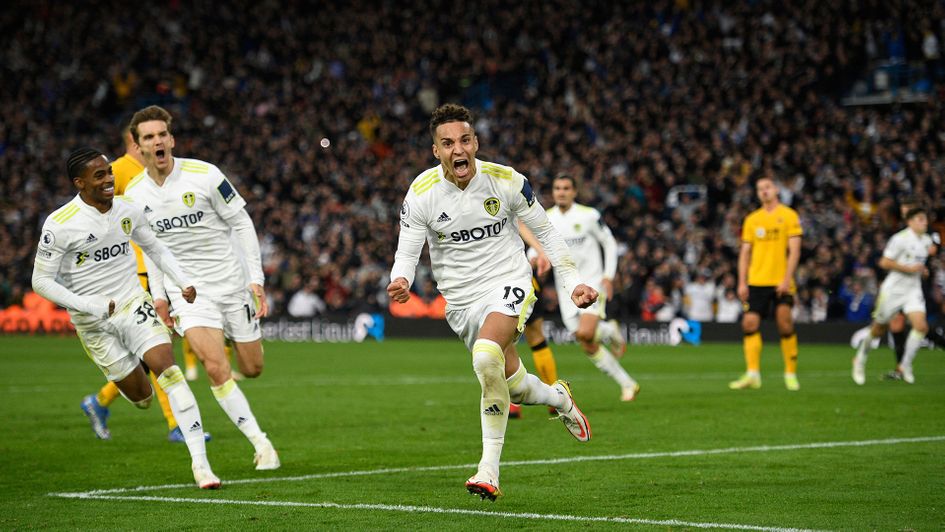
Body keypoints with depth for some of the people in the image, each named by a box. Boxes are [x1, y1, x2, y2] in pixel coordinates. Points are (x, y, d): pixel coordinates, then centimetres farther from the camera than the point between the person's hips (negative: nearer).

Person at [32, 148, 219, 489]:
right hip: (93, 322, -3)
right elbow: (41, 281, -13)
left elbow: (154, 247, 17)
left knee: (168, 370, -18)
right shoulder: (59, 224, -16)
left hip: (133, 303, 3)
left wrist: (182, 281, 2)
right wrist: (87, 305, -24)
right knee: (141, 398, 2)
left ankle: (199, 461, -18)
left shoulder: (128, 211, -1)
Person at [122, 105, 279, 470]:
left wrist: (256, 278, -9)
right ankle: (260, 442, -9)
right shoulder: (134, 195, -1)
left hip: (232, 283, -1)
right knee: (216, 368, -19)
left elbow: (241, 223, -4)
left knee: (252, 369, 7)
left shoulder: (204, 175, -11)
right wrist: (159, 294, 8)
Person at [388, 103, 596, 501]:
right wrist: (399, 282, -30)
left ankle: (489, 469, -25)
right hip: (461, 301, 3)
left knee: (486, 357, -31)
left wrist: (572, 282, 0)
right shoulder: (421, 193, -11)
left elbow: (544, 232, 4)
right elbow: (407, 253, -7)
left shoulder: (505, 181, -10)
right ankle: (560, 398, 48)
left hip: (510, 283, -3)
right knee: (515, 387, 9)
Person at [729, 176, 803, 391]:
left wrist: (787, 279, -13)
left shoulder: (789, 215, 2)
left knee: (785, 323, -10)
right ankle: (753, 374, -5)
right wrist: (742, 282, 3)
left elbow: (794, 250, -4)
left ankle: (791, 374, 2)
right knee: (750, 323, -7)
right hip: (756, 282, 3)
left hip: (781, 282, -3)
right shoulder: (751, 219, 13)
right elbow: (745, 252, 13)